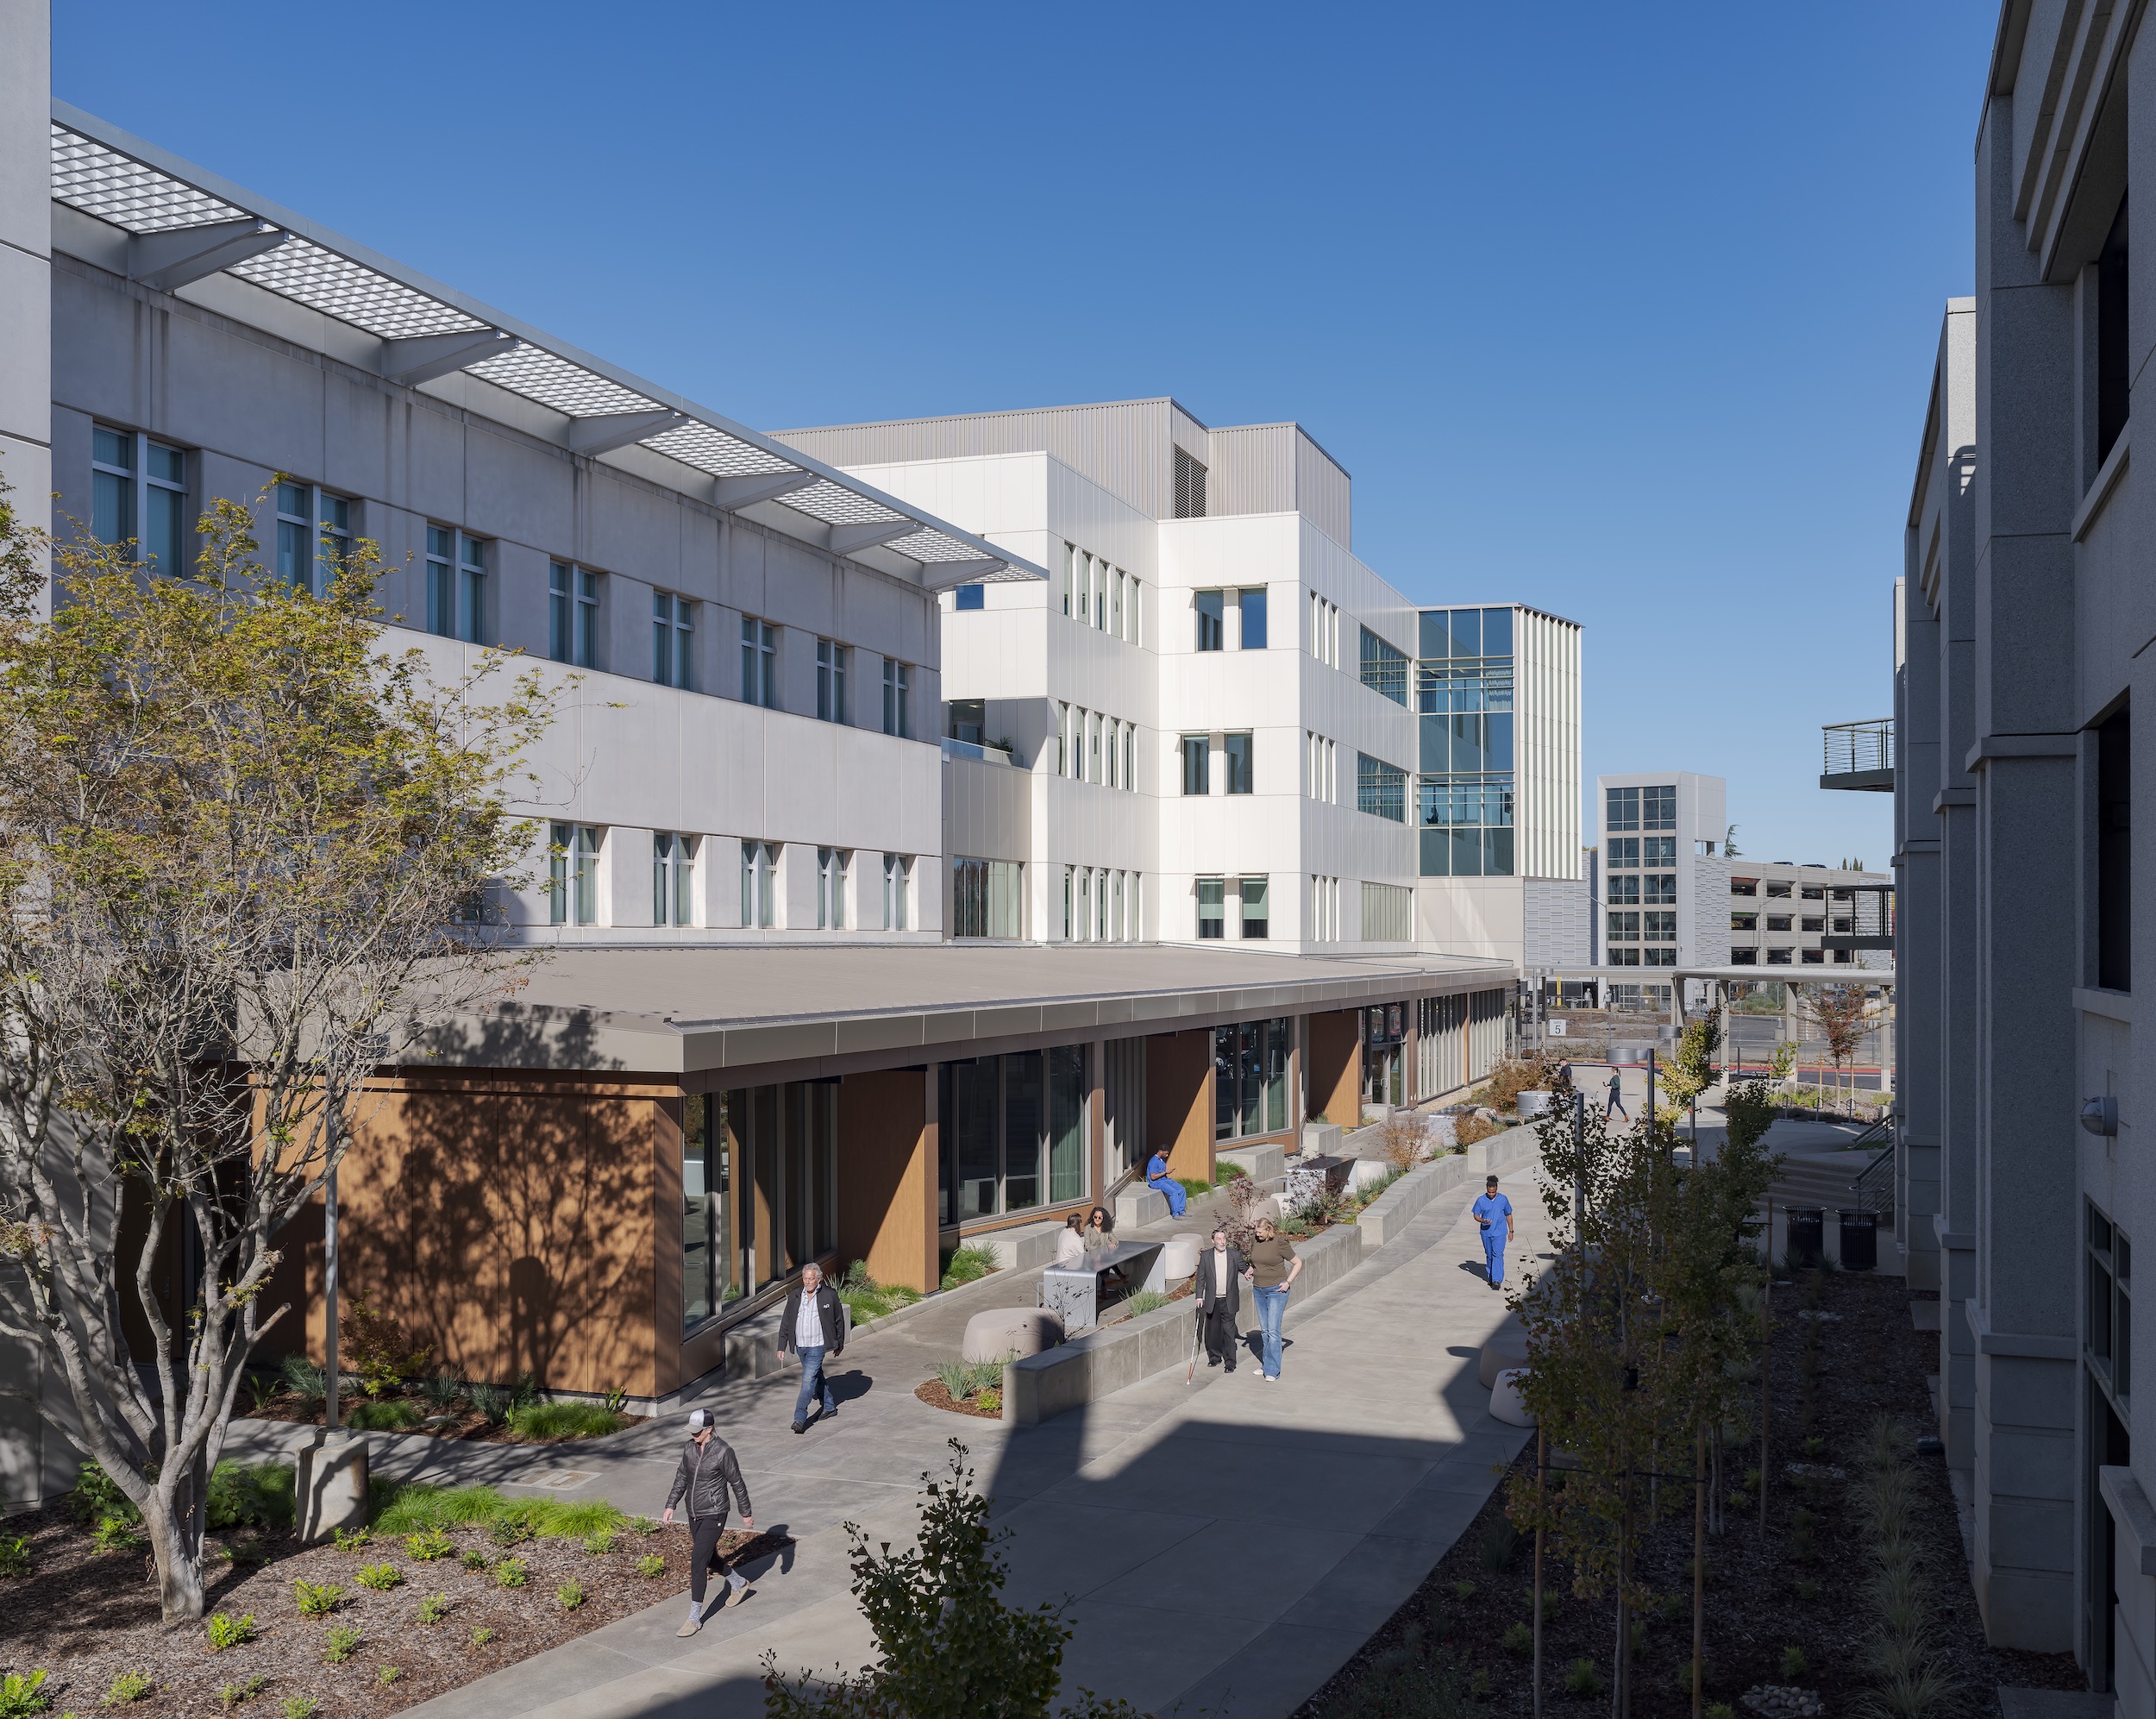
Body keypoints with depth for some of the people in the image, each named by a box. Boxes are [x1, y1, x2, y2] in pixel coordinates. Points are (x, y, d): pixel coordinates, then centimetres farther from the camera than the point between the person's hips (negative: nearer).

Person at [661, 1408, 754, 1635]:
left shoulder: (723, 1451, -19)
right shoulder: (691, 1447, -1)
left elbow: (737, 1483, -10)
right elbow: (681, 1477, 10)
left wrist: (746, 1513, -2)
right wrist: (670, 1506, 3)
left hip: (713, 1516, -7)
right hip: (694, 1514, 7)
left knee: (698, 1562, -11)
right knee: (710, 1558, 22)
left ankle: (695, 1618, -1)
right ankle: (738, 1583, 48)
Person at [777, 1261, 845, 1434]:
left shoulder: (830, 1295, -7)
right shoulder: (795, 1295, 2)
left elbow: (839, 1321, 3)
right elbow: (786, 1321, 7)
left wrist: (839, 1345, 8)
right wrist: (782, 1345, 3)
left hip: (817, 1346, -5)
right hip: (800, 1346, 5)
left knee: (808, 1379, -13)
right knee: (816, 1377, 19)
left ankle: (800, 1418, -13)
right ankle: (830, 1407, 36)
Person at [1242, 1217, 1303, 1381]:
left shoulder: (1280, 1244, -14)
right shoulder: (1255, 1243, 3)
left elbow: (1298, 1263, -6)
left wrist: (1288, 1282, -13)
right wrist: (1250, 1271, 1)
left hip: (1276, 1290, -6)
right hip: (1259, 1290, 6)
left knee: (1273, 1330, -9)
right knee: (1264, 1330, 12)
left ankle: (1273, 1371, -7)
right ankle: (1266, 1364, 22)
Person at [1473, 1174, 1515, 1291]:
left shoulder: (1503, 1200, -3)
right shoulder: (1481, 1200, -4)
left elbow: (1508, 1215, 8)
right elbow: (1476, 1215, 2)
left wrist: (1511, 1231, 9)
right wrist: (1482, 1221, -20)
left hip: (1499, 1232, -2)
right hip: (1486, 1232, 2)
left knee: (1498, 1255, -12)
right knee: (1489, 1255, 13)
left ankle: (1497, 1280, -17)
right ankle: (1491, 1277, 28)